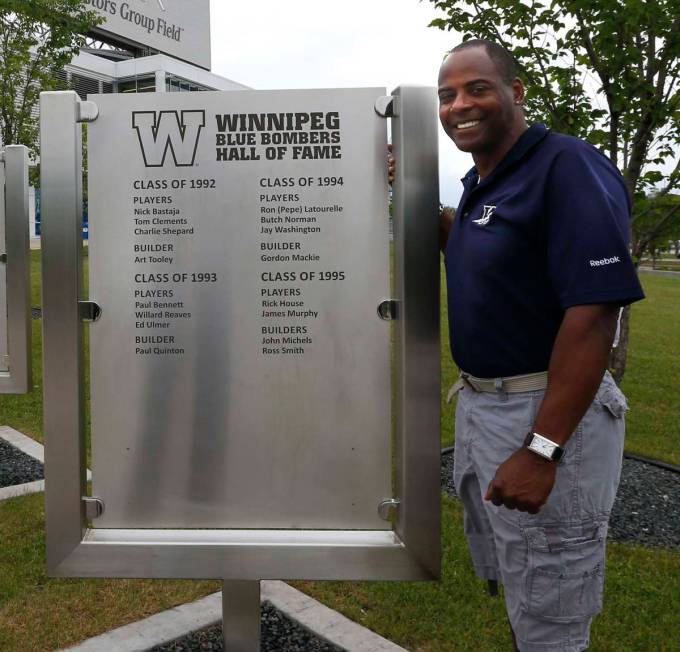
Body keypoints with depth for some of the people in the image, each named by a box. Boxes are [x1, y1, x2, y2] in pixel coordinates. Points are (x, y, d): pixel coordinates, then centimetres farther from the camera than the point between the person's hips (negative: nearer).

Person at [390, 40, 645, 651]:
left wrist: (542, 450, -28)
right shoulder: (479, 181, 9)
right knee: (506, 577, 26)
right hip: (479, 402, 9)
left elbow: (593, 312, -26)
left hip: (550, 413, -9)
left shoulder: (567, 167, -19)